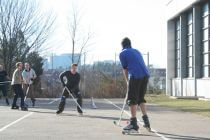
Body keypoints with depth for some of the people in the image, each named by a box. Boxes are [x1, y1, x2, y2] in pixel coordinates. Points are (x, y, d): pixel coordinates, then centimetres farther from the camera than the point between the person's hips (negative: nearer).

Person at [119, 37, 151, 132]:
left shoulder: (122, 53, 8)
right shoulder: (137, 51, 26)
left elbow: (125, 69, 11)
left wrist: (127, 81, 25)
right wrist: (130, 82, 34)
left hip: (135, 76, -6)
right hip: (145, 75, 6)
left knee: (132, 99, 1)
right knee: (141, 98, 19)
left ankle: (133, 123, -2)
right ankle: (146, 120, 18)